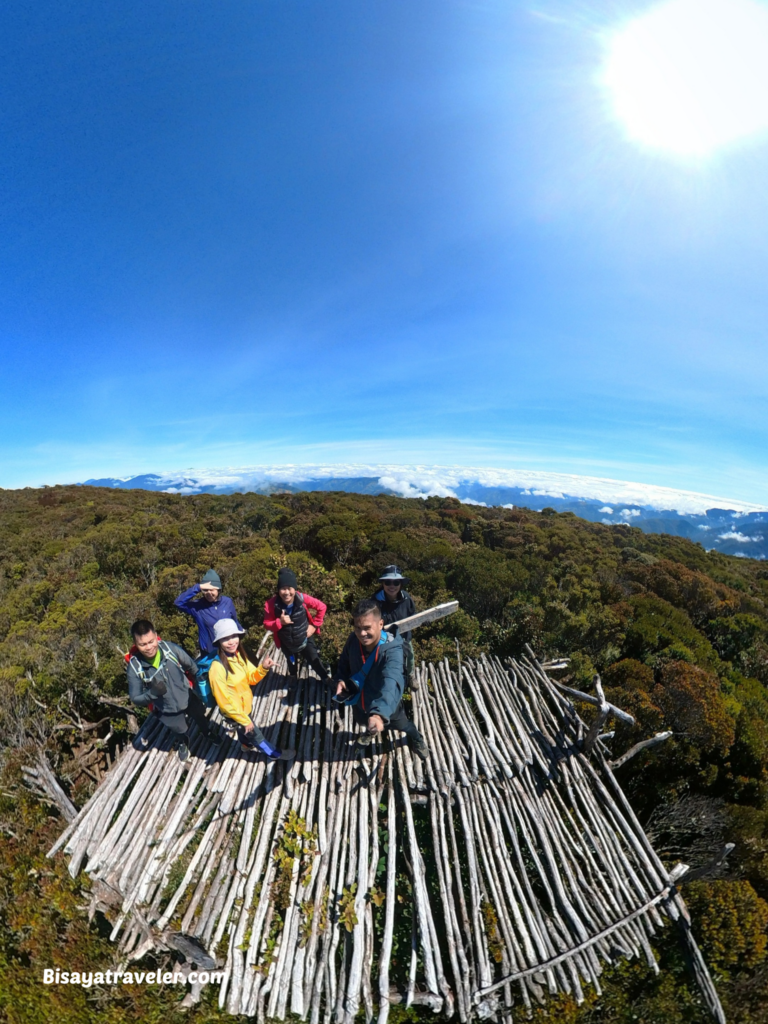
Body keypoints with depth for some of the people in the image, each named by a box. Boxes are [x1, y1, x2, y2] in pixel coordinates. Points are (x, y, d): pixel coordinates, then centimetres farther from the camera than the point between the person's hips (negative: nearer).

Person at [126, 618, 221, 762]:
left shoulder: (171, 648, -31)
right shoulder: (134, 667, -31)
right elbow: (136, 699, -19)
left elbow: (191, 667, -13)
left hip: (189, 698, 1)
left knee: (201, 719, 30)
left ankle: (209, 732, 66)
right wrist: (152, 693, -39)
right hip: (167, 711, 0)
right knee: (181, 731, 30)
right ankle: (182, 743, 68)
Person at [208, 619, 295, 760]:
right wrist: (244, 719, -16)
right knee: (255, 733, 18)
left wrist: (263, 668, -26)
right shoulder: (217, 668, -36)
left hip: (245, 704, 6)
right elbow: (224, 701, -27)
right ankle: (275, 754, 41)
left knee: (244, 729, 33)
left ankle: (246, 745, 62)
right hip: (234, 711, -6)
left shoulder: (238, 655, -14)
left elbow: (251, 678, -4)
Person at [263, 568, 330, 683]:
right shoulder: (271, 604, -28)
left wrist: (314, 625, -12)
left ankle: (327, 680, 43)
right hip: (287, 644, 2)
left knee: (315, 661, 16)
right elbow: (267, 623, -14)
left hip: (305, 640, -1)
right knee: (292, 664, 29)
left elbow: (322, 607, -15)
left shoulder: (302, 599, -29)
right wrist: (279, 622, -34)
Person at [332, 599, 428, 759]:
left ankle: (416, 739, 62)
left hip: (388, 706, -4)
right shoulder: (353, 641, -23)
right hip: (360, 701, 5)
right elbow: (344, 664, -3)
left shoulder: (392, 649, -40)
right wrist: (340, 680, -23)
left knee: (403, 725, 26)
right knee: (365, 723, 36)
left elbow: (390, 684, -54)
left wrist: (380, 713, -70)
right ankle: (371, 733, 73)